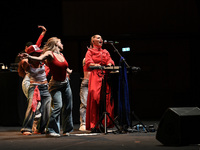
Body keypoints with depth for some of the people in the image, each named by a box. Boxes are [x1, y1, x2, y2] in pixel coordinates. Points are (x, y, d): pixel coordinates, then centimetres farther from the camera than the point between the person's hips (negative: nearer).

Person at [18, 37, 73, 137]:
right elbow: (40, 58, -32)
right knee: (58, 106, -22)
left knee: (68, 107, 9)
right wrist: (28, 57, -51)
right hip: (55, 85, -7)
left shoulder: (61, 55, 9)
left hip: (65, 83, 7)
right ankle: (51, 130, -16)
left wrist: (69, 71, 49)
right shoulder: (50, 53, -12)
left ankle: (67, 129, 25)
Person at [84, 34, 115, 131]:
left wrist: (109, 64, -15)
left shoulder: (105, 52, 24)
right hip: (95, 77, -4)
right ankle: (94, 124, -17)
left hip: (105, 76, 4)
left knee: (107, 97, -7)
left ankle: (106, 122, -5)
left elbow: (110, 61, 10)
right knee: (95, 96, -17)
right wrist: (96, 65, -24)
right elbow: (88, 62, -4)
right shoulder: (90, 52, 12)